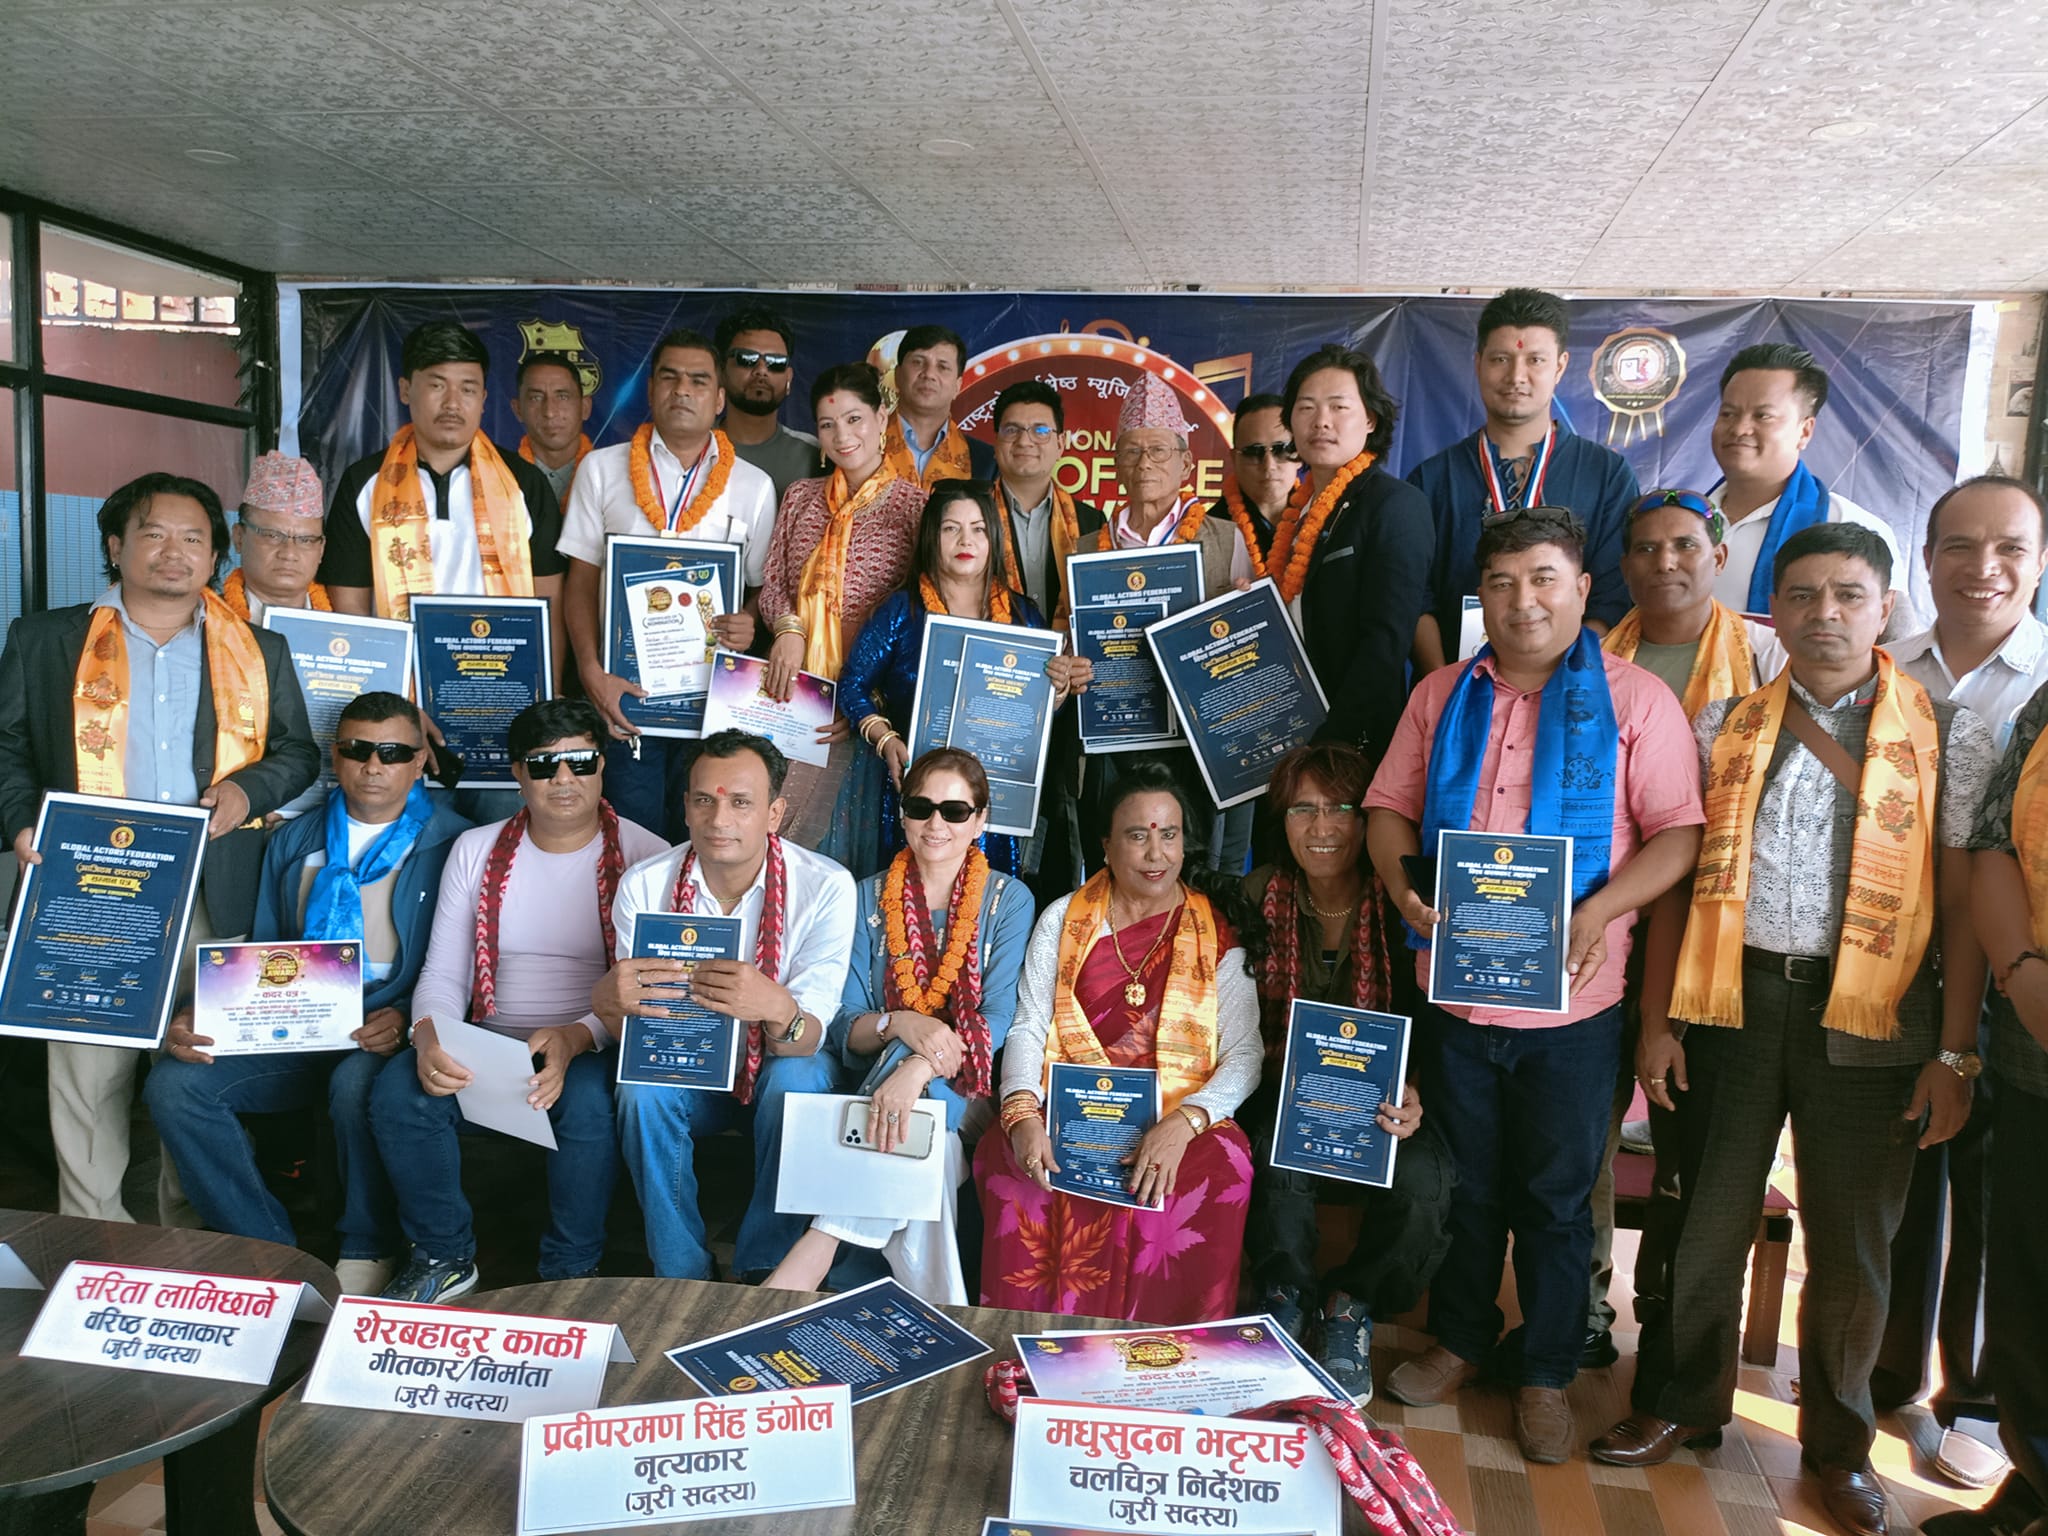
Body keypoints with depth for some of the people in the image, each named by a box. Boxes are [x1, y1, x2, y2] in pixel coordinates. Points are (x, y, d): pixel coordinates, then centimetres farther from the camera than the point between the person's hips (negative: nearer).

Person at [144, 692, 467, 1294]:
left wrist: (407, 1019, -22)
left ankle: (368, 1251, -11)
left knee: (356, 1083, -37)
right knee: (173, 1082, -16)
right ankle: (267, 1248, -4)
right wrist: (199, 1017, 1)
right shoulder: (293, 842, 17)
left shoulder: (450, 843, 0)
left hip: (387, 1035, -5)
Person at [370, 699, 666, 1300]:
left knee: (589, 1104, -36)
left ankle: (569, 1273, -9)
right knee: (397, 1091, -25)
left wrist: (574, 1039, -25)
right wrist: (429, 1035, -16)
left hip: (595, 1049, -3)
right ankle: (444, 1256, -1)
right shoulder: (476, 850, 11)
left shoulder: (644, 857, -1)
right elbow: (442, 972, 8)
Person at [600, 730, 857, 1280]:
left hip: (779, 1067, -2)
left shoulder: (825, 887, -20)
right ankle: (682, 1276, -11)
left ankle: (766, 1273, -14)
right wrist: (609, 999, -39)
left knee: (797, 1083, -33)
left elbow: (807, 1040, -24)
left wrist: (776, 1008, -50)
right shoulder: (644, 885, -12)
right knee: (642, 1088, -28)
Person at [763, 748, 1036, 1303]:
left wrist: (918, 1068, -31)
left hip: (963, 1093, -1)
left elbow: (998, 1020, -11)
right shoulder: (871, 898, 8)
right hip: (877, 1080, 2)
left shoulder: (1008, 900, 2)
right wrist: (897, 1023, -23)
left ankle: (813, 1254, -32)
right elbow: (844, 1028, 2)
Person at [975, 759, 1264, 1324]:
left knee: (1223, 1166, -33)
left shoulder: (1220, 931, 7)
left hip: (1184, 1123, -1)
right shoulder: (1063, 919, 12)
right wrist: (1022, 1114, -15)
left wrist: (1182, 1124, -21)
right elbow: (1027, 1030, 6)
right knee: (1007, 1161, -30)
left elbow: (1244, 1055, -1)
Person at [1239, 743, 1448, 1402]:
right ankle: (1288, 1304, -4)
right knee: (1275, 1151, -32)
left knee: (1421, 1175, -30)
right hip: (1283, 1093, 1)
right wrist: (1282, 1084, -14)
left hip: (1382, 1104, 0)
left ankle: (1351, 1309, -1)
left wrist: (1413, 1095, -24)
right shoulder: (1260, 895, 1)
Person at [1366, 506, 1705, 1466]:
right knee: (1464, 1186, 18)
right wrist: (1402, 885, -11)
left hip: (1570, 998, -2)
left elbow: (1677, 834, -8)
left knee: (1556, 1197, 12)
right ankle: (1459, 1342, 37)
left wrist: (1601, 910, -22)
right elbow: (1389, 807, 8)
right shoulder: (1443, 695, 7)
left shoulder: (1634, 700, -4)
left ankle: (1545, 1374, 29)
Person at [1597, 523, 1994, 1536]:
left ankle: (1837, 1440, 32)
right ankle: (1683, 1404, 31)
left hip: (1868, 1018, -1)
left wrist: (1952, 1054, -4)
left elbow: (1962, 905, 0)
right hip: (1733, 999, 1)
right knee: (1707, 1221, 12)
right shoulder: (1724, 727, 6)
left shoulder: (1947, 736, 1)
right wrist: (1659, 1017, 1)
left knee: (1852, 1244, 11)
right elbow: (1678, 881, 6)